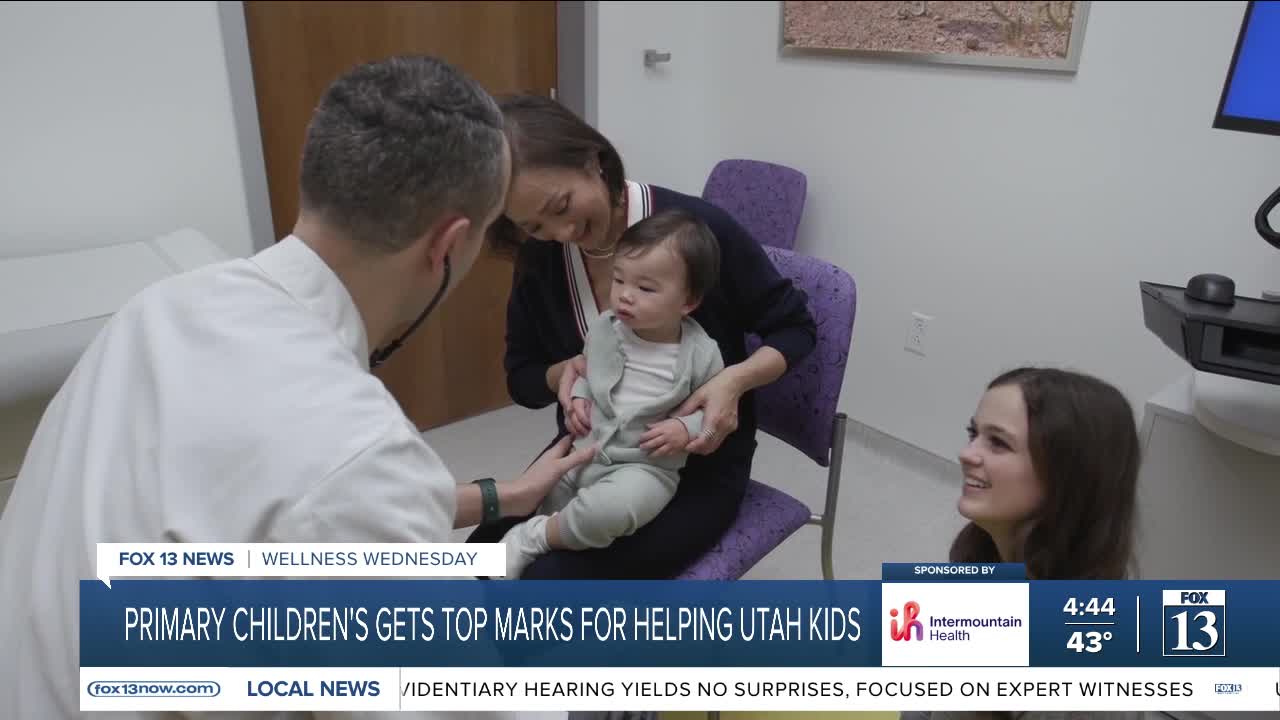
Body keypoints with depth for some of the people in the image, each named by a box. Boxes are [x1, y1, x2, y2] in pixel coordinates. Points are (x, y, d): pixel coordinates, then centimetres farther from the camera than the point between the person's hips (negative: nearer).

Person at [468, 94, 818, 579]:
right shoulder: (540, 256, -6)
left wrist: (734, 379, -25)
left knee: (555, 578, -21)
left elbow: (794, 328, -6)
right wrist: (563, 373, -18)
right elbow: (521, 378, 5)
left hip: (695, 470, -4)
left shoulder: (696, 228, -19)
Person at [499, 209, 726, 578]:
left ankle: (535, 537, -10)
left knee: (606, 511, -34)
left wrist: (687, 428, -18)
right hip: (585, 450, 6)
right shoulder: (604, 327, 0)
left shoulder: (701, 353, -12)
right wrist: (578, 396, 0)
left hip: (647, 468, -5)